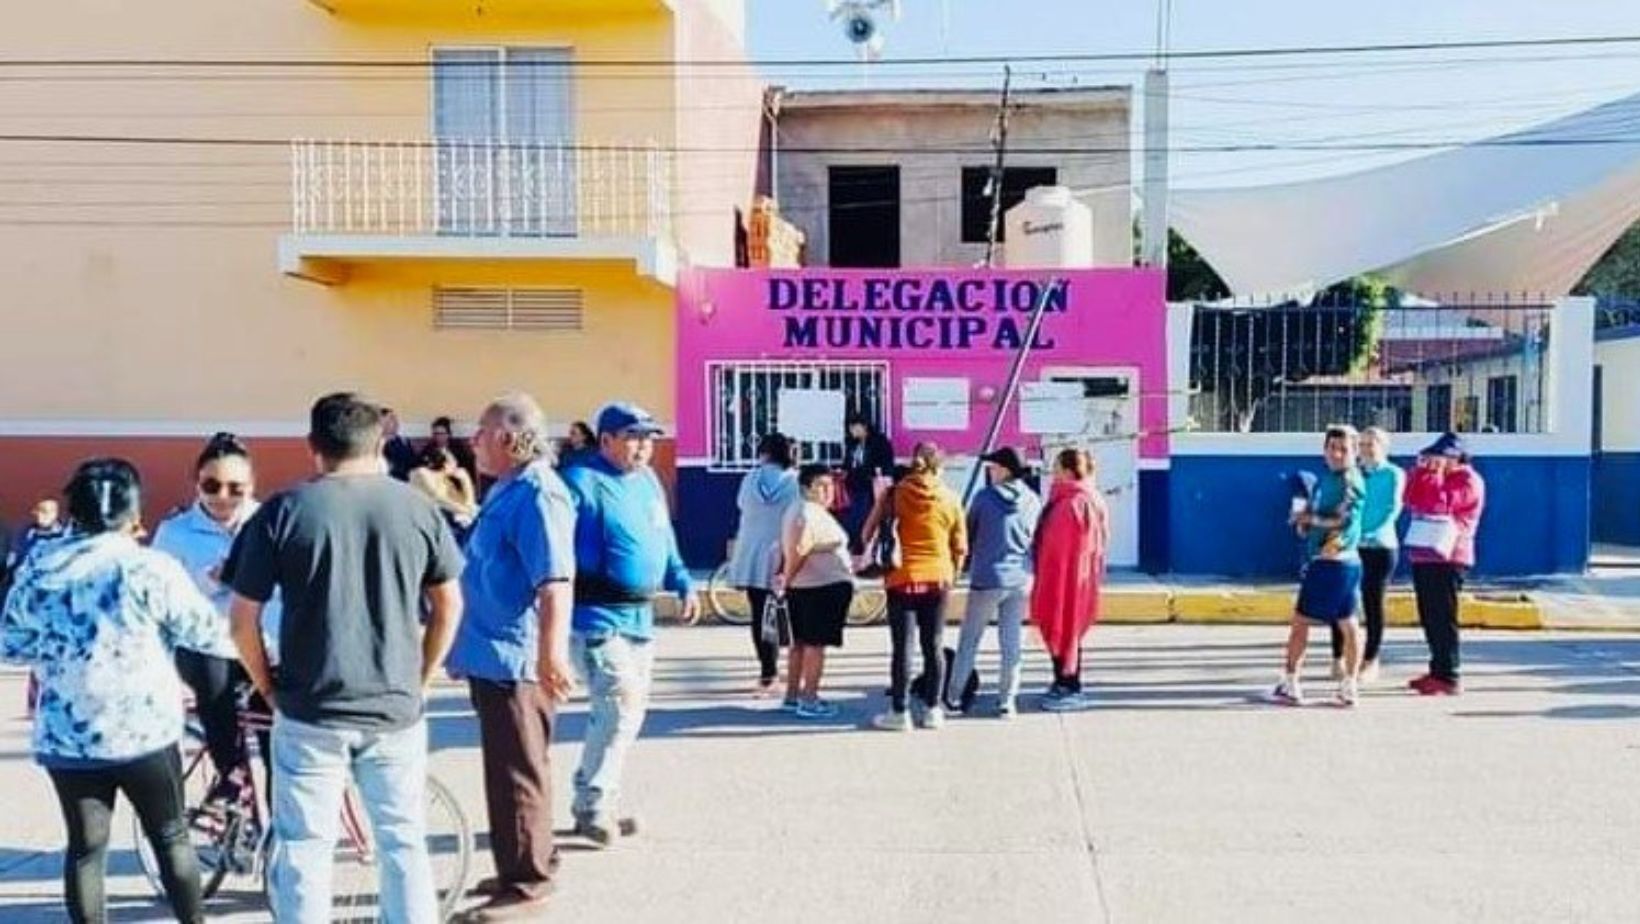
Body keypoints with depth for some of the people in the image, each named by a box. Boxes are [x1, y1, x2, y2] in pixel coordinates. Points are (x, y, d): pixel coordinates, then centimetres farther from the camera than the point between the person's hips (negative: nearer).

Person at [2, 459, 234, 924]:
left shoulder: (39, 566, 0)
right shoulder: (151, 567, -11)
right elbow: (206, 631, -6)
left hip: (65, 735, 3)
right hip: (143, 731, -3)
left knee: (85, 848, 10)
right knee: (172, 838, 11)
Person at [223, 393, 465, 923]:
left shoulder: (283, 511, -5)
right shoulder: (417, 507, 0)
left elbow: (242, 619, -5)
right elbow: (450, 605, 6)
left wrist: (268, 687, 9)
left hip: (310, 711, -2)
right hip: (396, 709, 2)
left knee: (304, 850, 8)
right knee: (404, 842, 14)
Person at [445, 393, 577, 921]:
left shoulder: (537, 494, -17)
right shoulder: (506, 490, 15)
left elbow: (555, 582, -27)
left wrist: (552, 651, -35)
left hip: (515, 659, -11)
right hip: (492, 654, 11)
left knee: (516, 774, -2)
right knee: (504, 770, 19)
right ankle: (523, 867, 31)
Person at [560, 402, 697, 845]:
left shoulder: (648, 480, 14)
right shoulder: (582, 482, -12)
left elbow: (664, 538, 24)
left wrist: (682, 582, 16)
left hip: (641, 617, 9)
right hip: (598, 617, -9)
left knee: (629, 710, 12)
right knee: (619, 705, -14)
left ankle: (598, 804, 24)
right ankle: (592, 805, 0)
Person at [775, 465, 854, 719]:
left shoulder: (795, 510, 15)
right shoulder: (812, 514, -16)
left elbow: (788, 548, 17)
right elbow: (798, 550, -24)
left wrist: (786, 578, 16)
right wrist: (787, 579, -14)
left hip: (801, 588, 10)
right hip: (825, 587, -10)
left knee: (800, 642, 16)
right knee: (816, 643, -5)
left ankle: (792, 695, 24)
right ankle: (809, 701, -3)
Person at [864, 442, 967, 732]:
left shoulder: (894, 494, -3)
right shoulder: (950, 499, 2)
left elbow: (868, 534, -1)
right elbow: (960, 547, 5)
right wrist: (952, 576, 19)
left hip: (903, 579, -2)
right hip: (938, 579, 2)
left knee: (903, 646, 1)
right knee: (934, 645, 10)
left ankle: (899, 712, 5)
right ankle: (932, 710, 15)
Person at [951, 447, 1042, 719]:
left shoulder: (984, 497, -7)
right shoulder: (1032, 501, 2)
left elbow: (968, 534, 4)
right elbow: (1038, 540, 11)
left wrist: (968, 565, 19)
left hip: (986, 579, -3)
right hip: (1020, 579, 3)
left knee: (969, 640, 7)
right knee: (1011, 642, 9)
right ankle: (1007, 701, 11)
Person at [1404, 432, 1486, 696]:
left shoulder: (1468, 480, -7)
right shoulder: (1436, 477, 20)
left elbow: (1440, 503, -21)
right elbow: (1411, 500, 10)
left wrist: (1434, 474, -12)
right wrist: (1420, 471, 3)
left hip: (1446, 558, -9)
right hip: (1423, 556, 9)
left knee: (1443, 619, -10)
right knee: (1429, 617, 12)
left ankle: (1449, 678, -9)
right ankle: (1438, 671, 21)